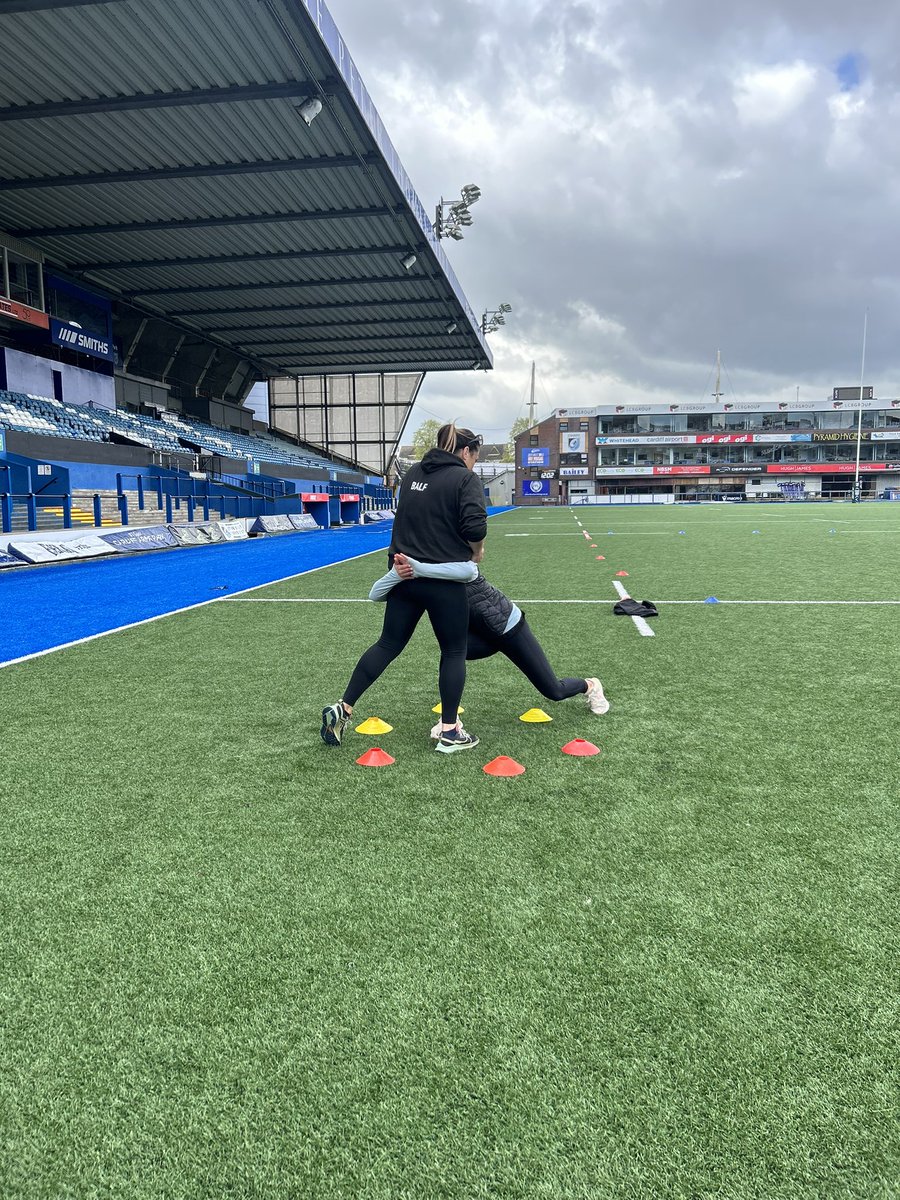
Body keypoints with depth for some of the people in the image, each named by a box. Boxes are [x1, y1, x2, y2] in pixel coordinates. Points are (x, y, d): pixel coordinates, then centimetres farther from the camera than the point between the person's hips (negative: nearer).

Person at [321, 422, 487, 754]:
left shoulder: (413, 474, 13)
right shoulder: (465, 479, -8)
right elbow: (475, 527, -19)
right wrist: (476, 551, -1)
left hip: (405, 573, 6)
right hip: (443, 579, -6)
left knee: (388, 644, 15)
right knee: (454, 651, 8)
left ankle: (343, 708, 13)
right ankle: (449, 732, 10)